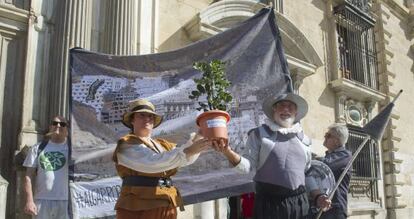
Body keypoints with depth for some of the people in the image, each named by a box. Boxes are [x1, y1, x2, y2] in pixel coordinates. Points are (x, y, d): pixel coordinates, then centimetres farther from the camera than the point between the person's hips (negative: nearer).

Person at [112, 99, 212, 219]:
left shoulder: (162, 145, 18)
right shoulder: (127, 145, -5)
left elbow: (186, 158, 3)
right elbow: (153, 163, -22)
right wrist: (188, 151, -28)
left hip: (167, 208, 6)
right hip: (138, 208, -6)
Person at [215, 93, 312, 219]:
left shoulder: (303, 138, 11)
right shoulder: (259, 133, 0)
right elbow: (249, 164, -8)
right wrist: (229, 153, -24)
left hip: (299, 201, 4)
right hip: (269, 201, -4)